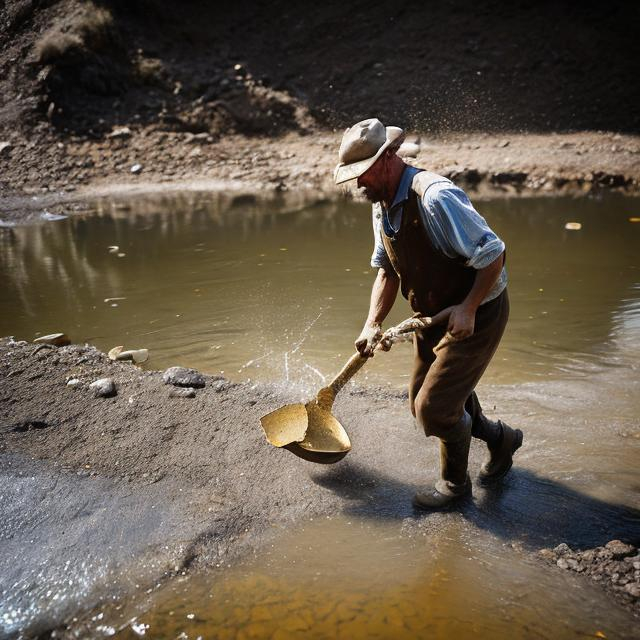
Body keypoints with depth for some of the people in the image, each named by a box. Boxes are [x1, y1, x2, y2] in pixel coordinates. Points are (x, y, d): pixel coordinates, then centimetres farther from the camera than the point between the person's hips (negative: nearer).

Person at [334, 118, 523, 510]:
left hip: (477, 315, -9)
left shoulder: (434, 197, -27)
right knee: (421, 404, 17)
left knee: (435, 408, -6)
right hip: (433, 316, 9)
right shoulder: (383, 206, 2)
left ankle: (455, 483, 24)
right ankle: (500, 438, 38)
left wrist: (467, 308, -24)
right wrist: (373, 326, -3)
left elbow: (492, 255, -25)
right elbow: (387, 271, 7)